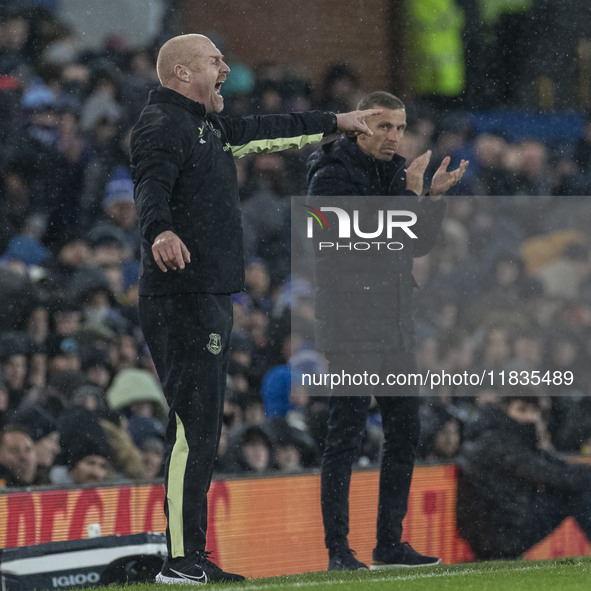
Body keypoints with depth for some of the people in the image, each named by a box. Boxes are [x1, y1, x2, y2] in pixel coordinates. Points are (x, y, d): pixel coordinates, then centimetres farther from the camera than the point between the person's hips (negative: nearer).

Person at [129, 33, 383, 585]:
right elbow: (151, 186, -28)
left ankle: (191, 559, 11)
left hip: (209, 300, 10)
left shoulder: (206, 125, 22)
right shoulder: (162, 126, -9)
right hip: (183, 296, -10)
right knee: (193, 426, -13)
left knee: (200, 428, 9)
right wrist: (159, 232, -49)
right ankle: (181, 558, -14)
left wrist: (334, 122, 49)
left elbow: (263, 133, 39)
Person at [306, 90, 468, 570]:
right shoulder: (332, 177, -9)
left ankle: (390, 544, 16)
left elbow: (418, 244, 16)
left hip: (396, 325, 8)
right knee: (346, 436, -7)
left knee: (405, 432, 8)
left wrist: (436, 197, 2)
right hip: (351, 326, -8)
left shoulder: (394, 172, 14)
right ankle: (338, 549, -3)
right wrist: (409, 195, -17)